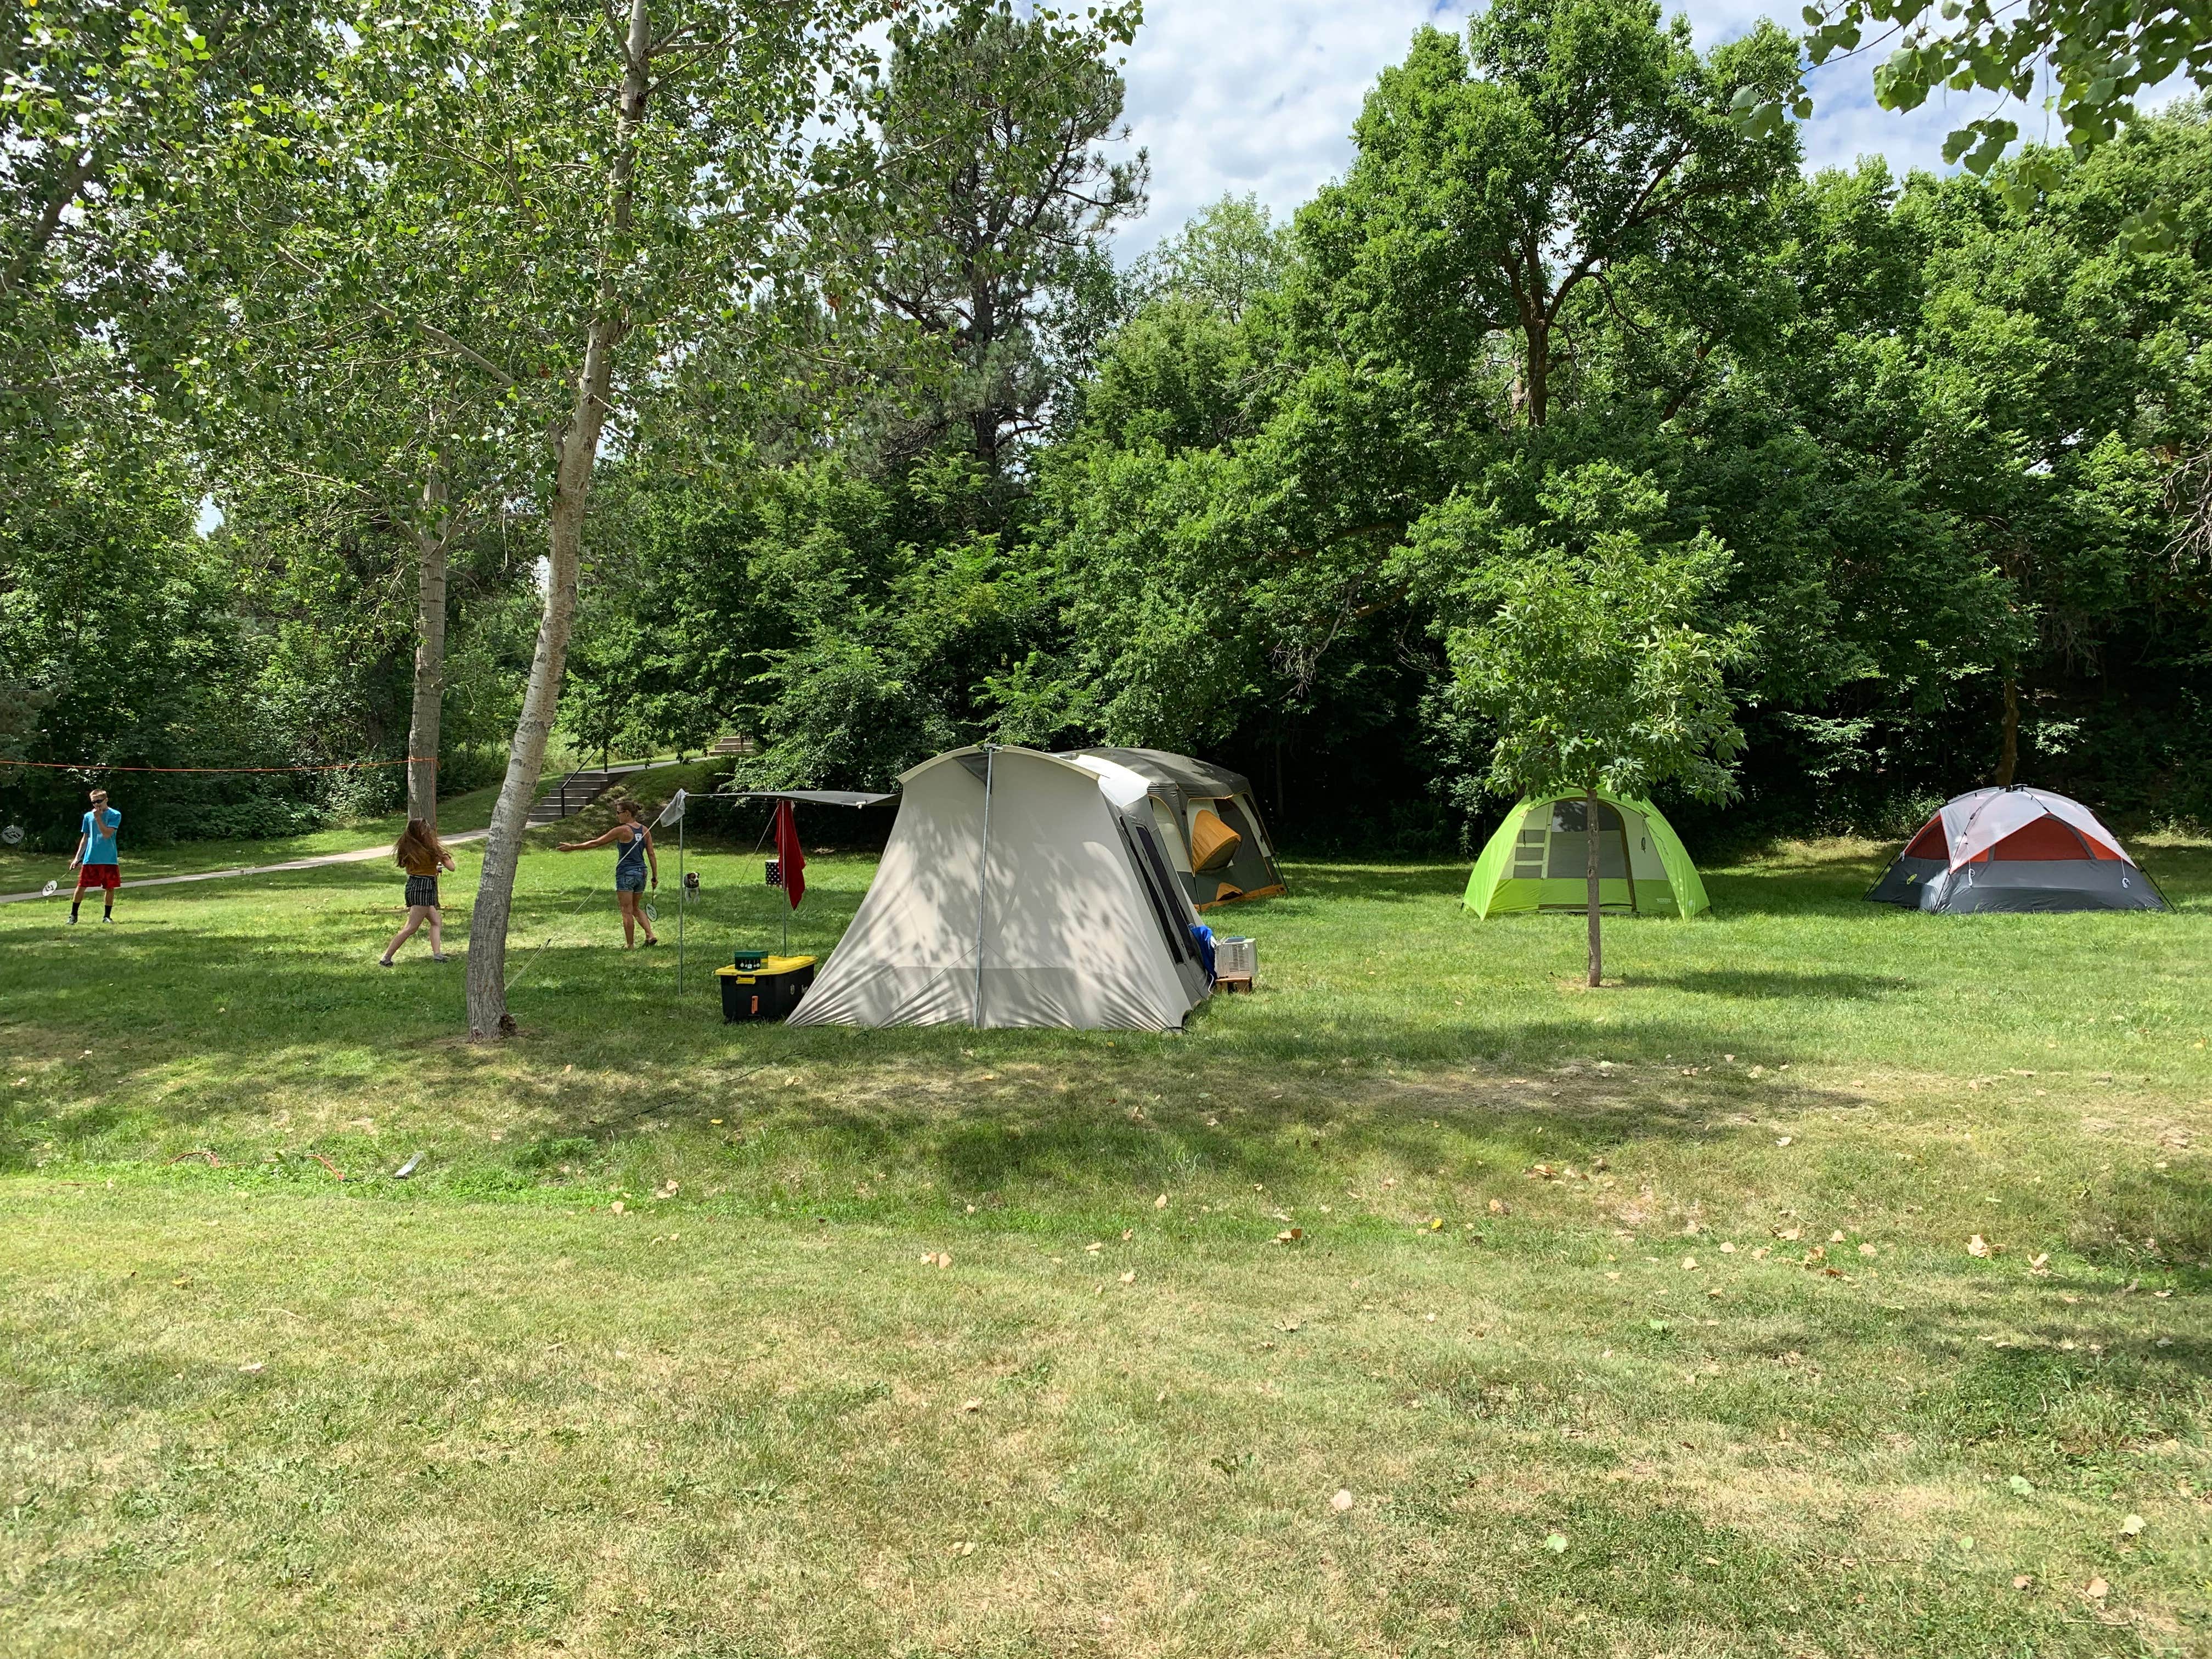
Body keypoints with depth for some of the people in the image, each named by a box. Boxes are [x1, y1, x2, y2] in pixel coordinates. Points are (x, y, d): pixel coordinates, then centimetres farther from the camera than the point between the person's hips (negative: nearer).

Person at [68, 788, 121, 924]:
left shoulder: (115, 815, -2)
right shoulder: (88, 816, 9)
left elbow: (107, 834, -14)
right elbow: (85, 838, 15)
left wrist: (98, 818, -15)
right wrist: (77, 857, 11)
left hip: (109, 859, -2)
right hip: (89, 859, 2)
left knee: (110, 888, 1)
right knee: (81, 886, 1)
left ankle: (107, 916, 13)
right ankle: (73, 915, 13)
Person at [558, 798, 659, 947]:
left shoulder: (622, 831, -11)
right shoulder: (645, 831, 5)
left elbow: (596, 843, -7)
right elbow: (652, 855, 6)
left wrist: (573, 847, 1)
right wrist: (655, 876, 11)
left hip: (626, 873, -6)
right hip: (641, 872, 6)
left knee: (627, 911, 2)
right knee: (635, 908, 21)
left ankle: (630, 945, 6)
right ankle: (651, 934, 7)